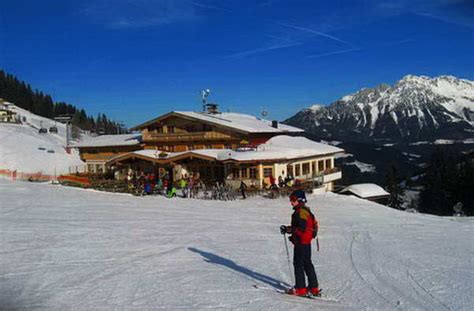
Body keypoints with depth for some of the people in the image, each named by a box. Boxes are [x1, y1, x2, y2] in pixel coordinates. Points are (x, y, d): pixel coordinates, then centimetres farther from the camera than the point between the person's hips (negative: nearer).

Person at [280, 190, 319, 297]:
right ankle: (314, 288, 21)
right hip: (306, 243, 10)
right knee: (307, 264, 15)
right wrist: (288, 229, 12)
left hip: (301, 243, -10)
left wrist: (288, 229, -18)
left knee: (298, 264, -2)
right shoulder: (306, 211, 15)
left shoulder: (301, 212, -18)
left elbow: (302, 228, -25)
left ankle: (300, 289, 3)